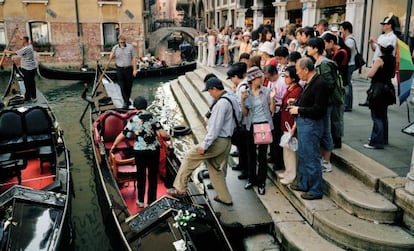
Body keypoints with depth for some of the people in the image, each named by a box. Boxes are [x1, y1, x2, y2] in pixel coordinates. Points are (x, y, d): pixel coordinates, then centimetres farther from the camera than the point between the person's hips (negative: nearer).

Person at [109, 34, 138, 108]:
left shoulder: (130, 47, 1)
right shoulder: (115, 48, 3)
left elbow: (134, 58, 1)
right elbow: (110, 58, 1)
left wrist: (135, 69, -4)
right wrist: (113, 53, -21)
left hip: (129, 69, 0)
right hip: (120, 70, 0)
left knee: (129, 86, 9)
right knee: (122, 86, -1)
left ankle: (127, 100, 28)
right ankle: (125, 102, 4)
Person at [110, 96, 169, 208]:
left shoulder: (133, 120, -8)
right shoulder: (153, 117, -5)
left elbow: (122, 135, -4)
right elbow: (162, 134, -10)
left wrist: (113, 146, 12)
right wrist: (168, 136, 12)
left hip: (139, 151, -1)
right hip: (154, 150, 1)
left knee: (141, 176, 17)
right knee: (153, 176, 11)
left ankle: (140, 201, 27)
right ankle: (151, 202, 18)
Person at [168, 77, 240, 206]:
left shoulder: (221, 103, -20)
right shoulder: (233, 99, 10)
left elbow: (215, 128, -23)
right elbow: (238, 118, 21)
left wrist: (204, 145, -20)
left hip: (218, 141, -9)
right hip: (227, 141, 9)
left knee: (190, 156, 1)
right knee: (216, 169, 19)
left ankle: (180, 189, 7)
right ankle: (225, 198, 26)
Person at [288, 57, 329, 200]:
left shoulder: (319, 84, -19)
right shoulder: (310, 82, 9)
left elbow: (319, 110, -23)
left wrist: (299, 110, -16)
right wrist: (296, 103, 8)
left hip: (311, 125, -10)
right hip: (303, 123, 10)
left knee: (311, 158, 0)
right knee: (303, 156, 20)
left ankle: (316, 190, 13)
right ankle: (304, 184, 35)